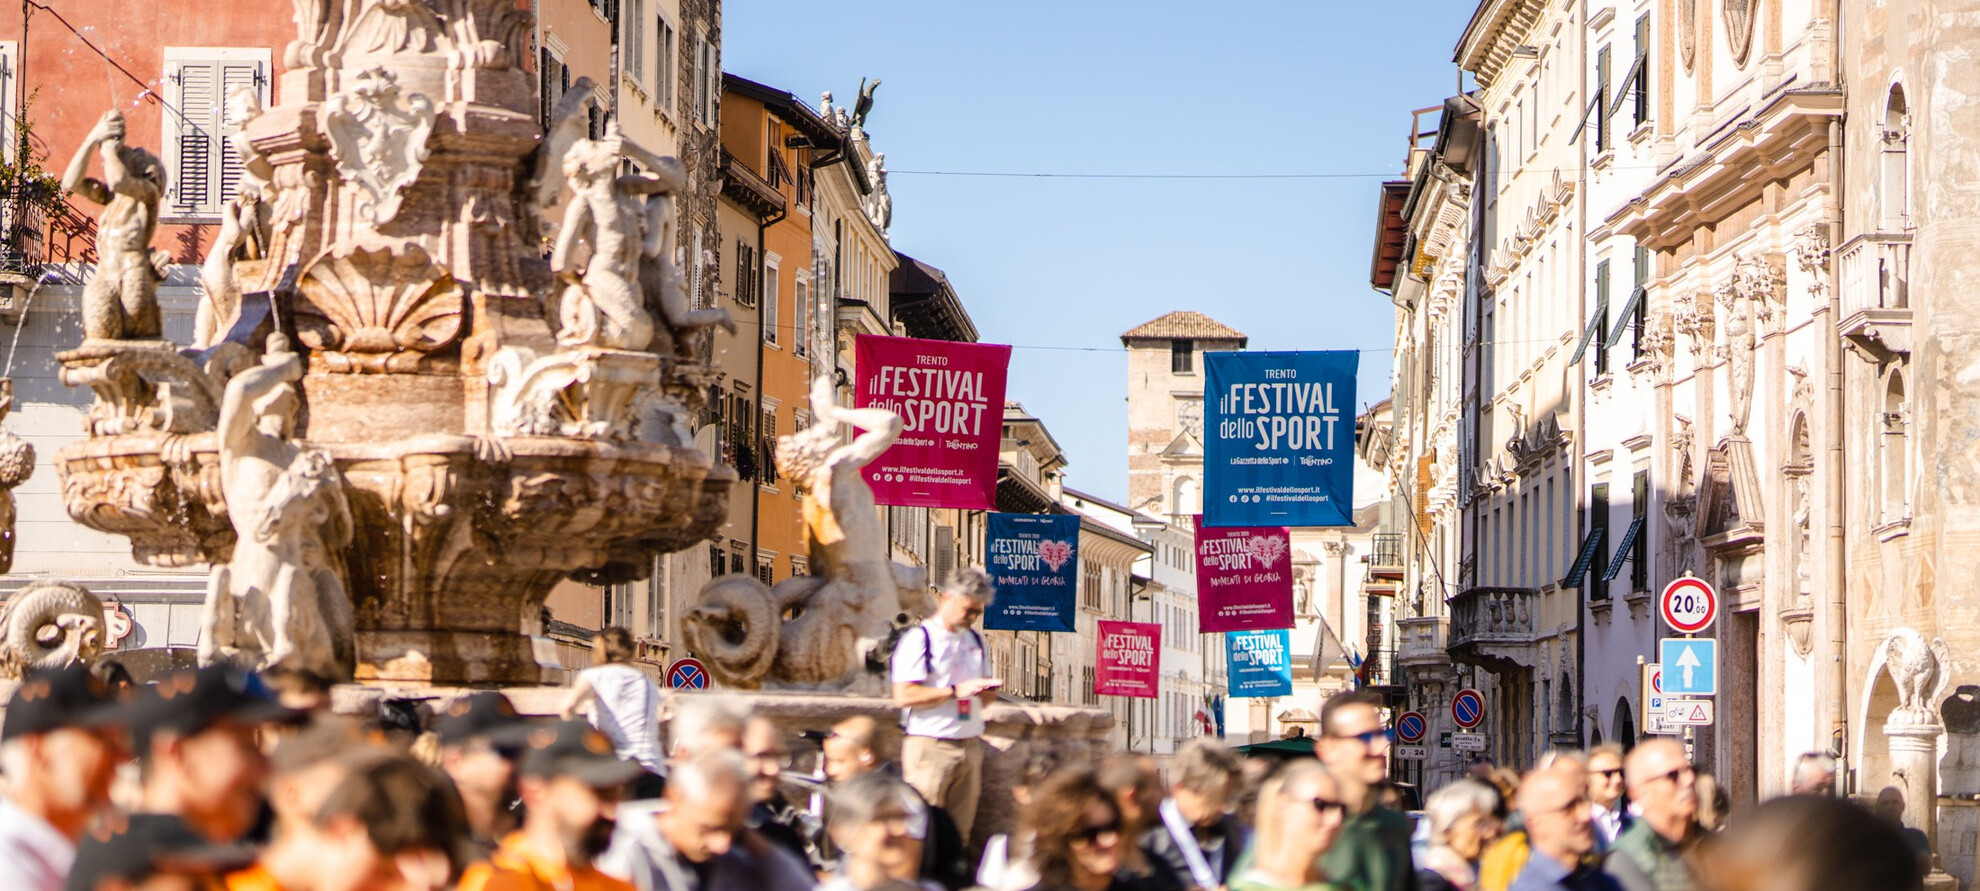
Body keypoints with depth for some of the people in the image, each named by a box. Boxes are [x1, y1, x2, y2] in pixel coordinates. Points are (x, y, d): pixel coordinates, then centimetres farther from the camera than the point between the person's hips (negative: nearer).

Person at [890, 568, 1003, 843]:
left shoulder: (975, 641, 18)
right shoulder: (918, 638, -4)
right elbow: (904, 696, -14)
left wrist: (988, 690, -2)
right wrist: (956, 691, -17)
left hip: (970, 745, 6)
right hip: (929, 746, -6)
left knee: (961, 830, 3)